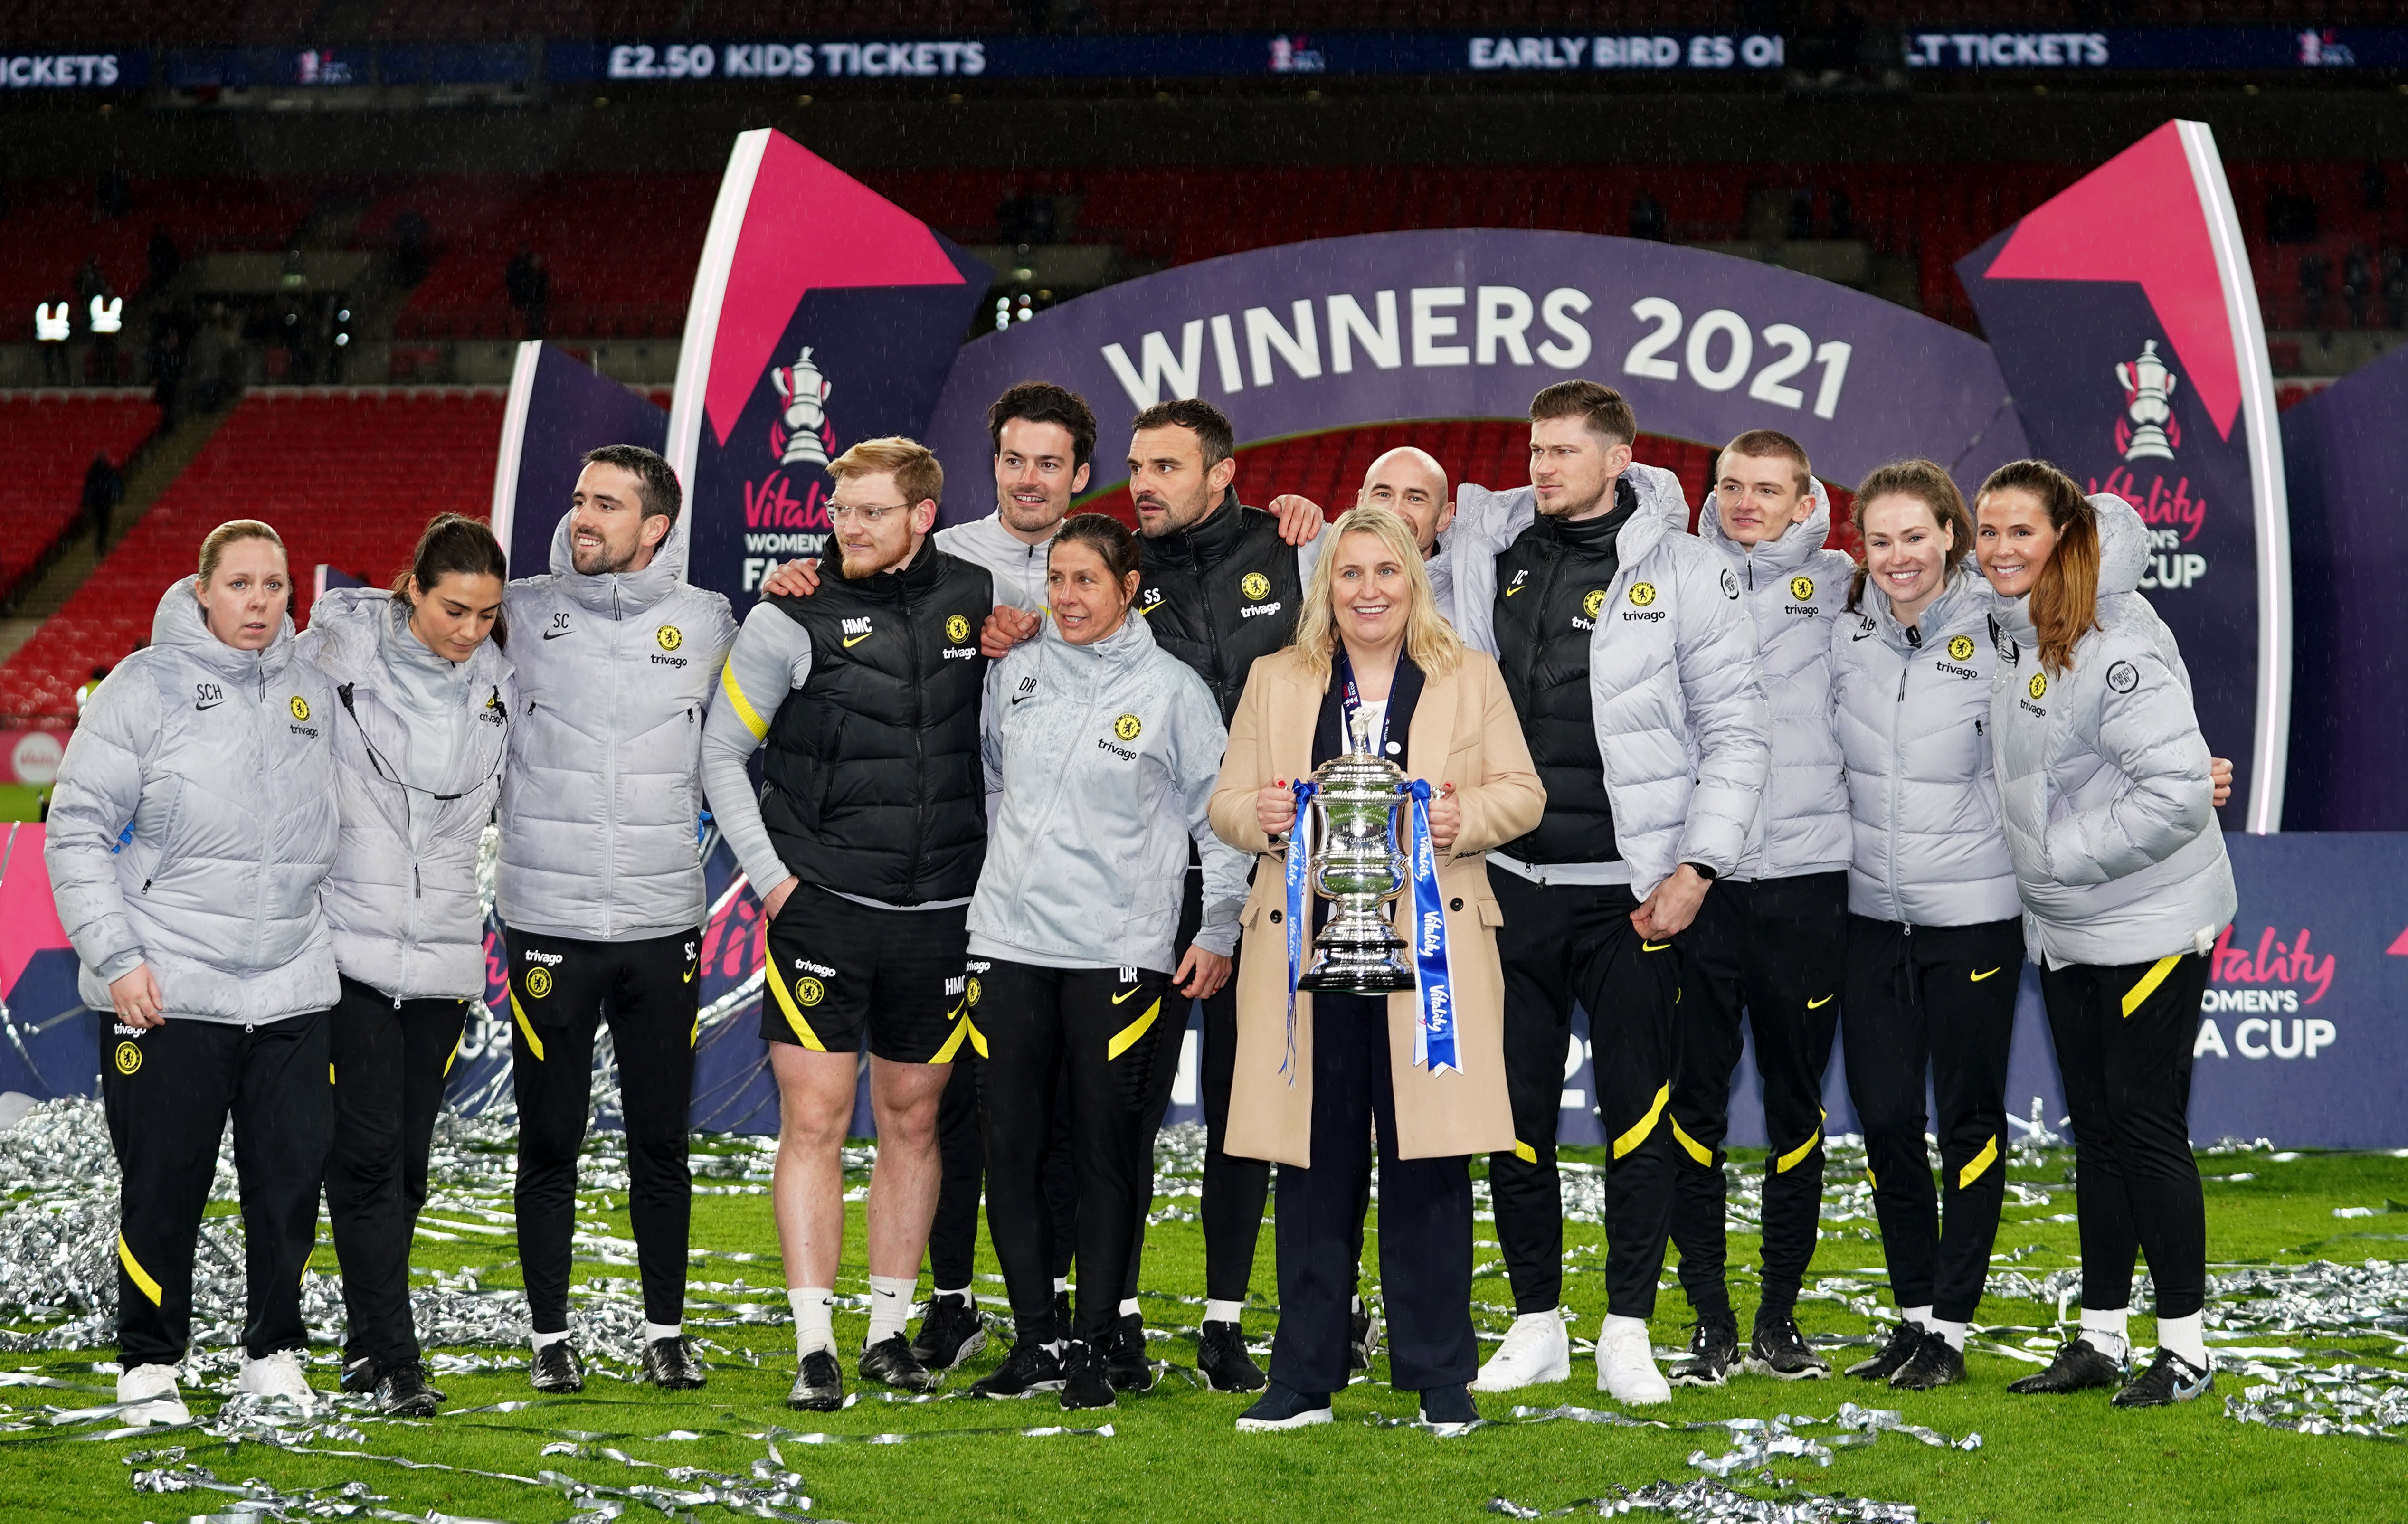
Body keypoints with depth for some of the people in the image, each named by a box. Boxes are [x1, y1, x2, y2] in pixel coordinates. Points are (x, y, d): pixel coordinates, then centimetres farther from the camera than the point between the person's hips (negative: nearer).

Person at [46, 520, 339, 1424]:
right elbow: (78, 830, -4)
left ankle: (275, 1355, 19)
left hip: (294, 994, 4)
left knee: (291, 1183, 5)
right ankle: (149, 1363, 14)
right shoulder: (145, 687, -4)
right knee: (164, 1188, 1)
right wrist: (115, 957, -11)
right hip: (167, 994, -4)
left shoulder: (315, 694, 10)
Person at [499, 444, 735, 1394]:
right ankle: (550, 1337, 15)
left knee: (662, 1144, 7)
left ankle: (666, 1333, 18)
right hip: (547, 923, -1)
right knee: (549, 1144, 5)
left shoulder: (705, 623, 5)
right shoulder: (522, 613, 1)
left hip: (662, 924, 1)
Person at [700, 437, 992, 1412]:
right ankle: (814, 1345, -4)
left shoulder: (978, 600, 3)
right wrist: (770, 874, -3)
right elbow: (721, 752, 3)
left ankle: (890, 1332, 20)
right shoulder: (794, 619, -4)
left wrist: (995, 861, 9)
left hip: (941, 917, 3)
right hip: (822, 905, -3)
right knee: (814, 1122, -6)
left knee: (913, 1120, 10)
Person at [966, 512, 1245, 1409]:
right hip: (1009, 941, 3)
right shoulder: (1015, 673, 8)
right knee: (1010, 1148, 2)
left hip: (1120, 954, -3)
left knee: (1109, 1151, 0)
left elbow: (1219, 815, 3)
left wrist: (1219, 933, 2)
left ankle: (1096, 1345, 7)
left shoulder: (1174, 689, -1)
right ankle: (1035, 1340, 11)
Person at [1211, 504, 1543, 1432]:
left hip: (1431, 944, -1)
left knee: (1428, 1161, -2)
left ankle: (1439, 1377, 6)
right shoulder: (1276, 682, 15)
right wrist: (1259, 817, -9)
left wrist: (1466, 818, -11)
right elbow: (1227, 802, 13)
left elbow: (1521, 793, 9)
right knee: (1314, 1164, 2)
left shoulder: (1470, 678, 12)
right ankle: (1305, 1380, 8)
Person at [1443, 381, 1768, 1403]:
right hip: (1511, 884, 3)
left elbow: (1736, 730, -2)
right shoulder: (1488, 552, 6)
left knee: (1638, 1117, 2)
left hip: (1631, 891, -3)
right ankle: (1537, 1326, 18)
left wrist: (1697, 867, -8)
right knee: (1514, 1118, 6)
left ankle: (1627, 1334, 11)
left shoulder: (1682, 570, -2)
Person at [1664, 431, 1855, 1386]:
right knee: (1693, 1105, 1)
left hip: (1807, 878, 0)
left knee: (1797, 1108, 6)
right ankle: (1710, 1321, 9)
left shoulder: (1838, 587, 7)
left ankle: (1781, 1315, 17)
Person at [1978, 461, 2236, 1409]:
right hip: (2063, 931, 8)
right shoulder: (2016, 634, 6)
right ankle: (2101, 1338, 20)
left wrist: (2060, 853, -18)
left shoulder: (2116, 645, -21)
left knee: (2147, 1125, -3)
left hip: (2149, 925, -8)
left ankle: (2185, 1347, 6)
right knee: (2095, 1129, 13)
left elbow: (2178, 795, -26)